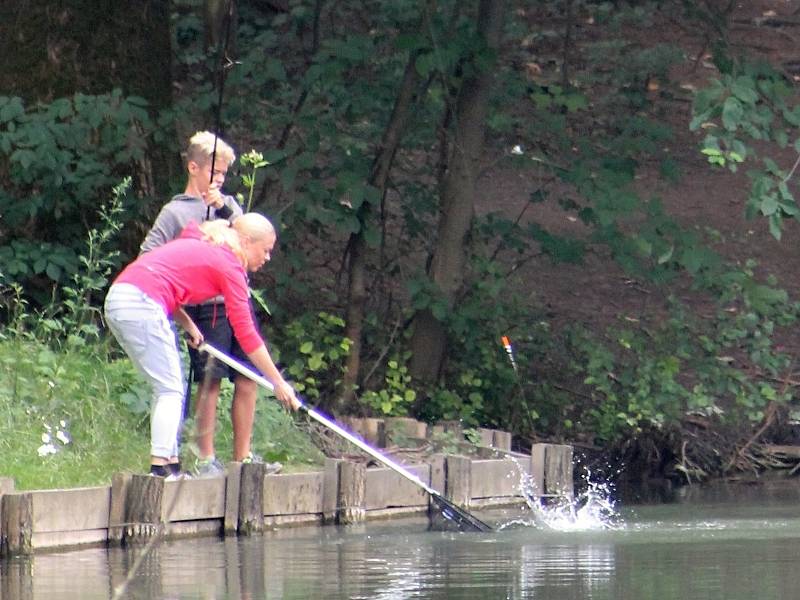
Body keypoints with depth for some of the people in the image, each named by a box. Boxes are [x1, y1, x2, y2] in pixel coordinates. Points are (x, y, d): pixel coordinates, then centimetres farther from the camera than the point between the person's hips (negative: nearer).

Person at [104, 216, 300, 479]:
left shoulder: (199, 246, 23)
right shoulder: (229, 266, -1)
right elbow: (246, 334, -1)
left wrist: (188, 324, 15)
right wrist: (279, 383, 5)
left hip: (117, 299, 9)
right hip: (140, 305, -9)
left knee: (168, 389, 14)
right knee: (170, 390, -4)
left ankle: (171, 464, 14)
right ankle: (159, 467, -12)